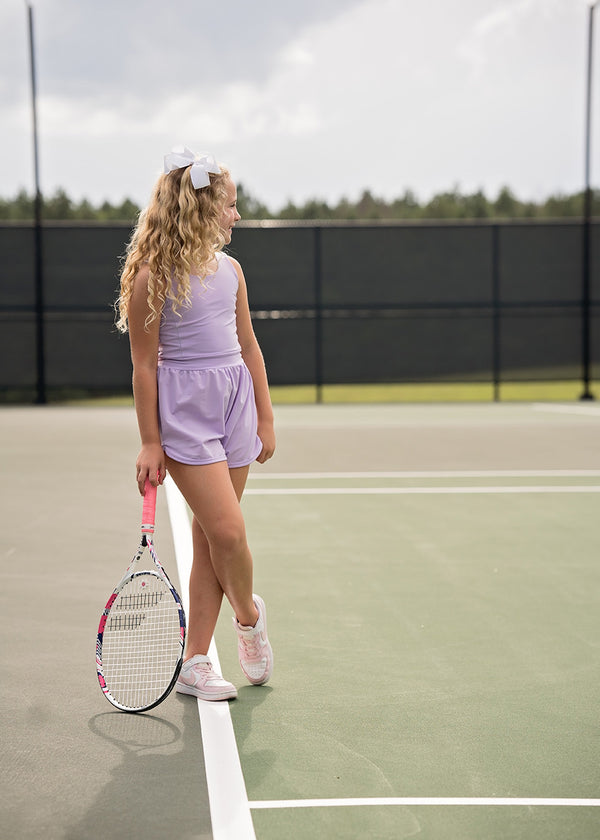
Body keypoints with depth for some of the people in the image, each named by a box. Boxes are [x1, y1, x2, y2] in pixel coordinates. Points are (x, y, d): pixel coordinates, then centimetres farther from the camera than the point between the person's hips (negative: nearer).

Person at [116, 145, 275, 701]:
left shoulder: (229, 269, 10)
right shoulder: (153, 276, -10)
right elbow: (144, 364, -8)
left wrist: (264, 418, 14)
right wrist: (150, 442, -9)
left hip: (235, 403, 6)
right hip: (183, 410, -6)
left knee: (210, 538, 7)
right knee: (229, 532, -12)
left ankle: (194, 663, 15)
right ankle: (249, 617, 19)